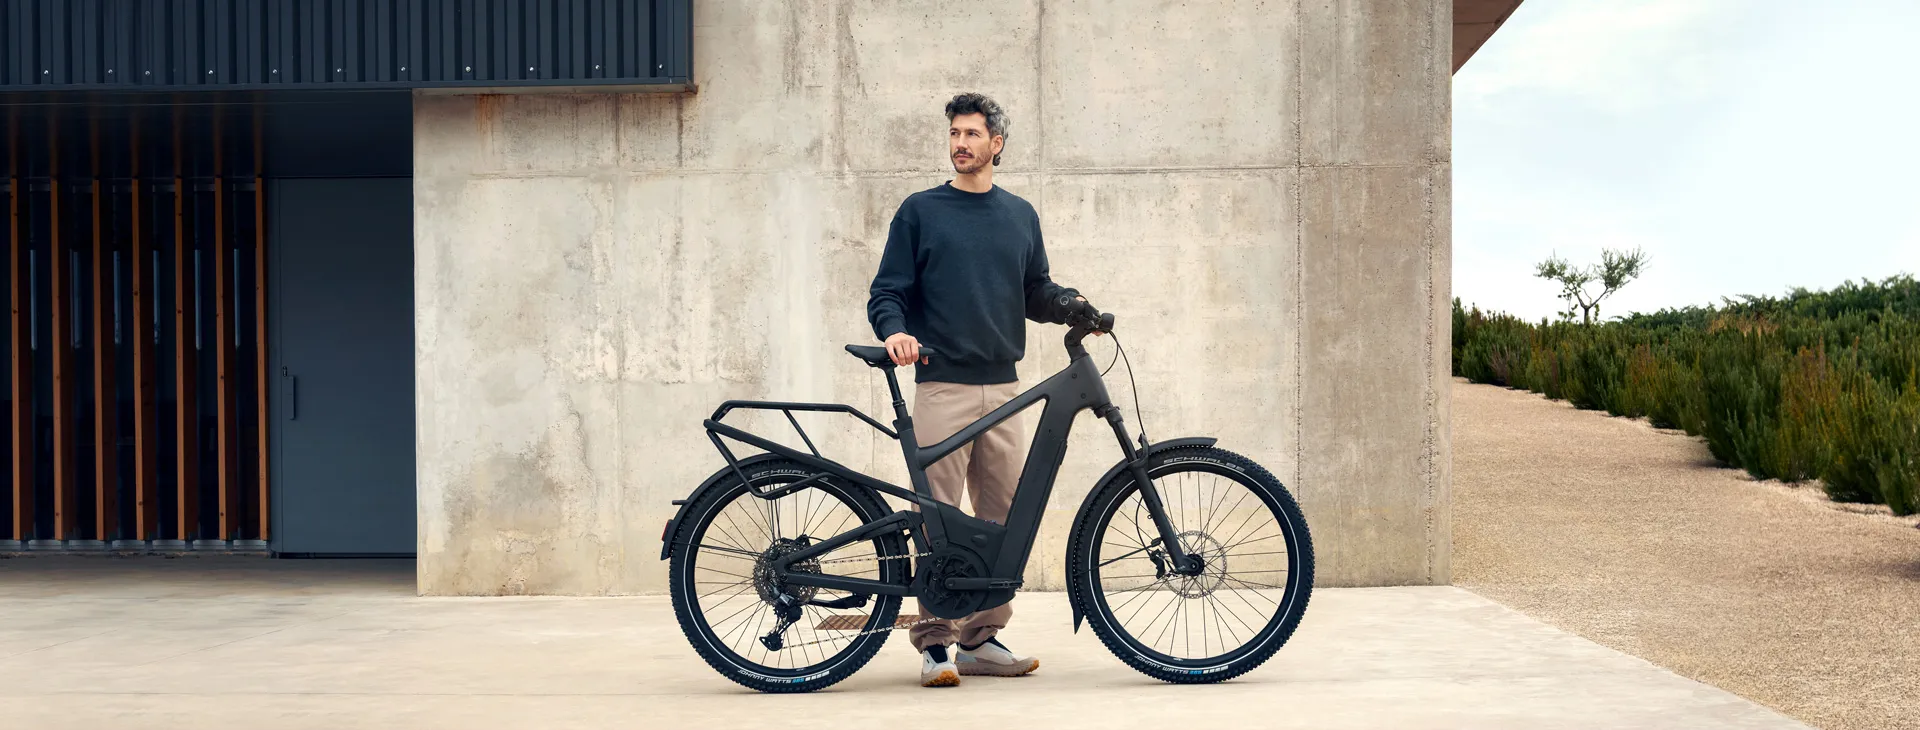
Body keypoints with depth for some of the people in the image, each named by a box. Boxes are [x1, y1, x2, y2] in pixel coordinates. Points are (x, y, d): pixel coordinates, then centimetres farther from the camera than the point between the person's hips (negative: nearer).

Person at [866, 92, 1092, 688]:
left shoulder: (1020, 215, 17)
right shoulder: (920, 211, 6)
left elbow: (1035, 292, 19)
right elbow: (887, 291, 3)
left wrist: (1074, 303, -2)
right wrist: (894, 331, -17)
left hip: (1003, 386, 4)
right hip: (941, 386, -4)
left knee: (1005, 517, 3)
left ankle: (982, 638, 12)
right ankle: (935, 643, -1)